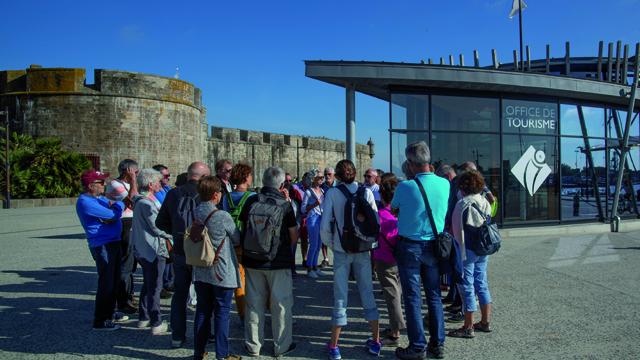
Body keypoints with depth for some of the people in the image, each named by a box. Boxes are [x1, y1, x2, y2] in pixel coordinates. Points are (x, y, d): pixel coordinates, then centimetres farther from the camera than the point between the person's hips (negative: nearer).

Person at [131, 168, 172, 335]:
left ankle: (143, 318, 31)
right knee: (154, 288, -2)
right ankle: (156, 324, 6)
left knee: (148, 284, 21)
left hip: (143, 250, 10)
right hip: (153, 250, -10)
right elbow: (157, 228, -20)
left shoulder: (140, 200, 10)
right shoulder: (146, 203, -21)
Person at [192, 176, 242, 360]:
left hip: (200, 271, 5)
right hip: (222, 272, -5)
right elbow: (237, 239, -4)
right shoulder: (223, 216, -19)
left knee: (202, 311, 15)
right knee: (222, 313, 5)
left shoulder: (193, 214, -3)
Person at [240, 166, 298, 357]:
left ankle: (253, 345, 24)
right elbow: (294, 237, -3)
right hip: (279, 262, -3)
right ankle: (282, 345, 20)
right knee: (281, 304, 11)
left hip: (252, 261, 3)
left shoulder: (250, 201, -3)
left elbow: (243, 228, 6)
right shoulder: (285, 204, -10)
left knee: (254, 303, 14)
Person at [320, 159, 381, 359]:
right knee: (367, 293, 13)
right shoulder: (366, 192, -1)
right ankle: (375, 341, 22)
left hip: (341, 251, -2)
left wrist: (330, 245, 4)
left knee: (340, 297, 6)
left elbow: (325, 226, -12)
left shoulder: (332, 193, -8)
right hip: (363, 251, 2)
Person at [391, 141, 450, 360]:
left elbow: (393, 209, 1)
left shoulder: (405, 187, -17)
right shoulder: (444, 184, -6)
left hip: (410, 247, -4)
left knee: (412, 298, 5)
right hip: (434, 246, 4)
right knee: (434, 295, 14)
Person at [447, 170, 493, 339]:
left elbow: (457, 230, -16)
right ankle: (485, 322, 25)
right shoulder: (485, 202, 6)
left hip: (467, 249, -7)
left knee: (467, 286, 0)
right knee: (482, 284, 16)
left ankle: (468, 328, 7)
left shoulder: (463, 204, -16)